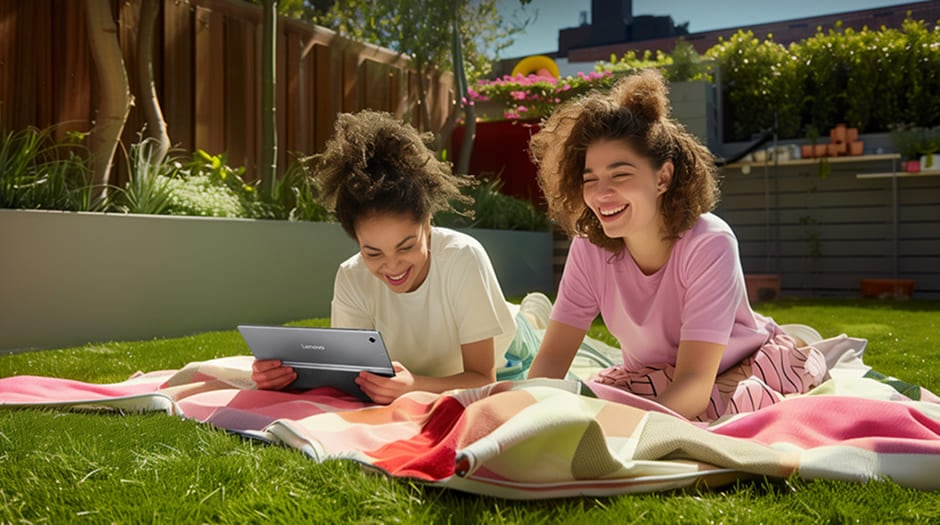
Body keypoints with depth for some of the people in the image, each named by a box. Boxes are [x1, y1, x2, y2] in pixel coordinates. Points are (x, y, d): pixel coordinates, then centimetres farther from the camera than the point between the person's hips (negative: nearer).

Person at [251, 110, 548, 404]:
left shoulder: (464, 258, -42)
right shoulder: (351, 279, -32)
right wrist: (290, 372, -53)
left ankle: (531, 316, 48)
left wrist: (415, 386, -59)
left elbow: (483, 378, -39)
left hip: (498, 363, -2)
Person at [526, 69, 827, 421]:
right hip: (657, 373, 6)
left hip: (750, 365, -6)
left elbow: (695, 382, -37)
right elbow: (553, 356, -19)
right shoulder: (588, 247, -18)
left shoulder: (709, 245, -31)